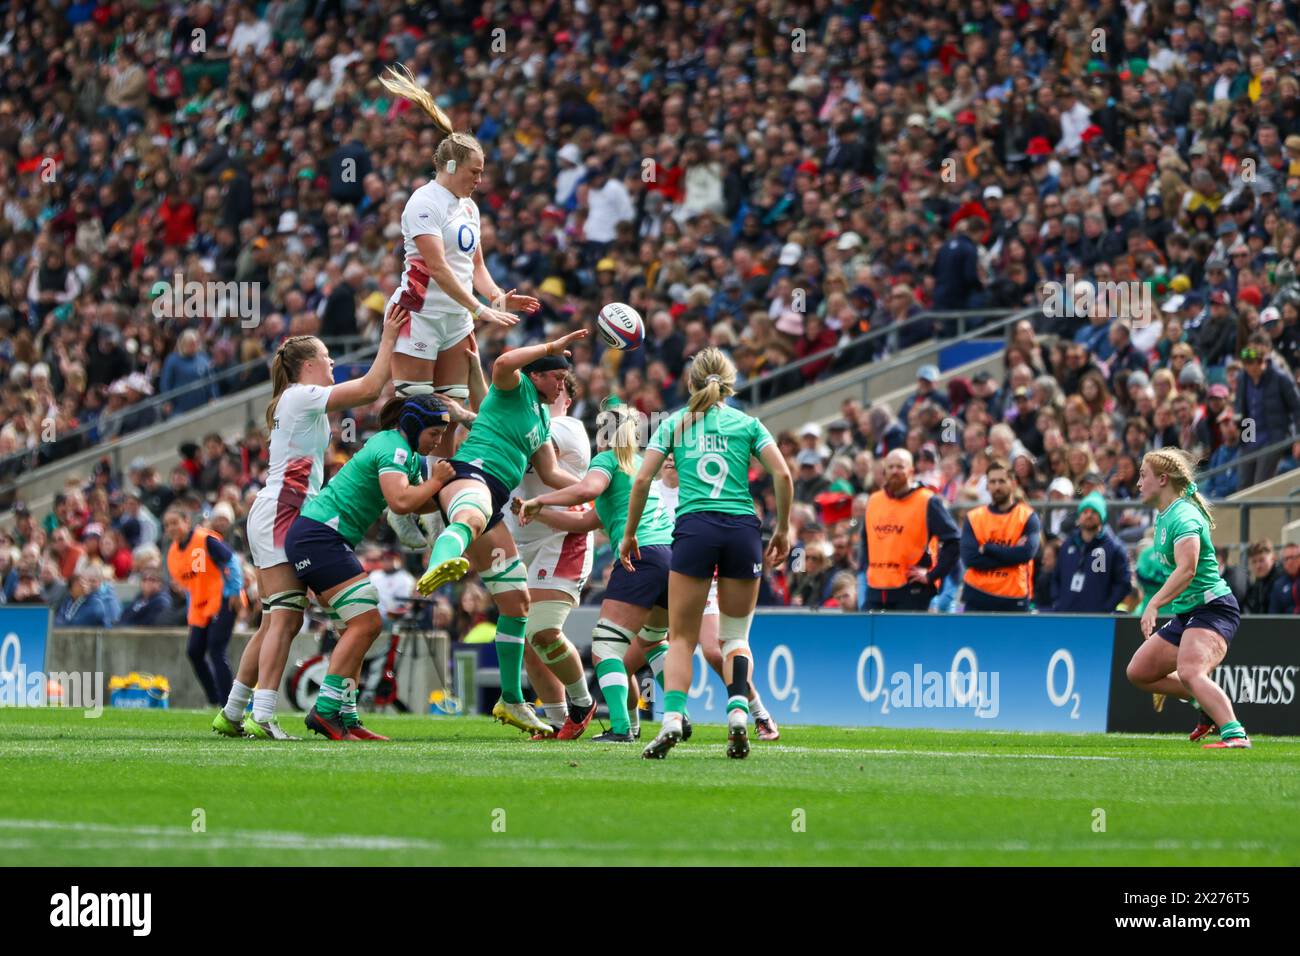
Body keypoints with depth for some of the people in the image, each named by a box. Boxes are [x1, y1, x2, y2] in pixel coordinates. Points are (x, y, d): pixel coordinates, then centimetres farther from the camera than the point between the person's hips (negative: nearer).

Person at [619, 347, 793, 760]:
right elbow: (783, 475, 1)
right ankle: (738, 714, -7)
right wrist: (782, 529, 10)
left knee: (682, 638, 3)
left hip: (694, 527, -1)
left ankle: (671, 718, -18)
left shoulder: (675, 423, 12)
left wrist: (629, 534, 12)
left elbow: (642, 480, 4)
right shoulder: (747, 424, 13)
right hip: (743, 528, 1)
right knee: (735, 635, 15)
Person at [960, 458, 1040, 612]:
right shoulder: (973, 517, 5)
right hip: (978, 599, 1)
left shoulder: (1027, 517, 1)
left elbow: (1027, 553, -17)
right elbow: (969, 557, -9)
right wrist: (1010, 555, -13)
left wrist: (987, 549, -11)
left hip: (1014, 600, -1)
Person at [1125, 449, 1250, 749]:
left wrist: (1155, 605, -39)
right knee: (1138, 672, 13)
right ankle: (1207, 702, 20)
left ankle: (1235, 735, -43)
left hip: (1212, 609, -11)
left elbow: (1187, 569, -32)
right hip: (1185, 613, 11)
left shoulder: (1183, 516, -17)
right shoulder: (1164, 516, 14)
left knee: (1189, 672, -33)